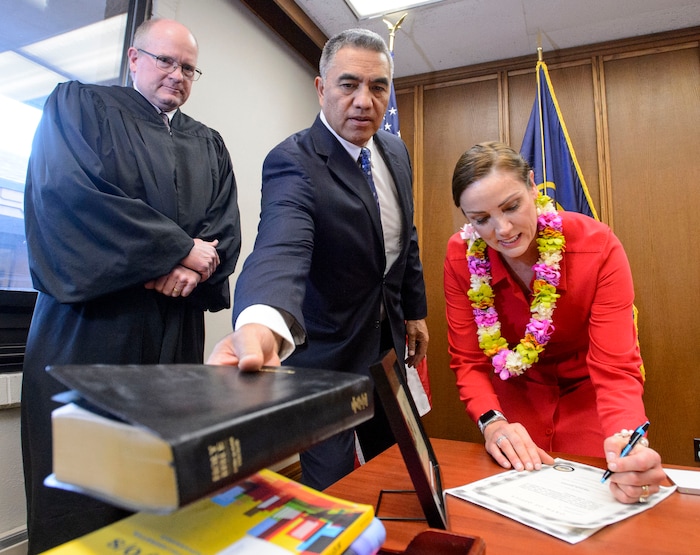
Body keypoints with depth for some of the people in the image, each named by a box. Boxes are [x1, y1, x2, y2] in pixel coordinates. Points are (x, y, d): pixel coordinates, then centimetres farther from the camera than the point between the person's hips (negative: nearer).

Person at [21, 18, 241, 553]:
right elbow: (72, 193, -10)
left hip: (177, 333, 4)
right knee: (78, 497, 3)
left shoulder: (209, 144, 18)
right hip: (91, 325, -3)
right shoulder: (78, 105, 7)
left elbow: (225, 228, 7)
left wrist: (190, 267, -14)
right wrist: (177, 250, -12)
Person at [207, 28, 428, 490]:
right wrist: (259, 326, -61)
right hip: (326, 350, -7)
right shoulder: (293, 161, -22)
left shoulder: (395, 150, 1)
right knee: (333, 488, 6)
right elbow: (280, 251, -41)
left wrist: (416, 310, 14)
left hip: (388, 340, 8)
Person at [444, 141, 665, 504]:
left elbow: (615, 368, -30)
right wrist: (492, 423, -35)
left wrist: (626, 441, -50)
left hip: (586, 396, -1)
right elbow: (469, 361, -17)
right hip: (516, 398, 2)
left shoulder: (598, 247, -27)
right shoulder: (460, 256, -22)